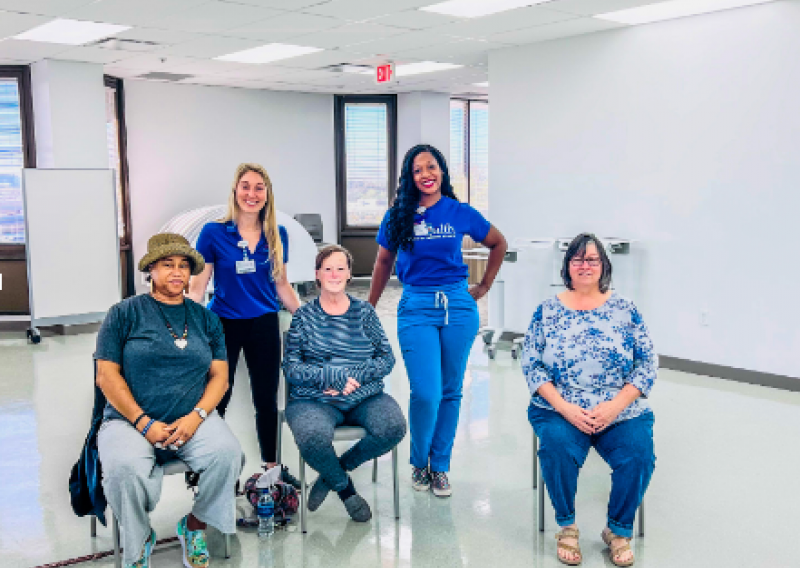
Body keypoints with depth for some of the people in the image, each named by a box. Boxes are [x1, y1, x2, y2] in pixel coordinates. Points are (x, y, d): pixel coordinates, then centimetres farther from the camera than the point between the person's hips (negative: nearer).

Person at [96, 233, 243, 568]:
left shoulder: (204, 318, 13)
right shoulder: (125, 314, 4)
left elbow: (219, 375, 8)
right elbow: (107, 375, -3)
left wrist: (195, 417, -11)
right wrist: (145, 424, -12)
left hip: (193, 419, 2)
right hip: (131, 421, -2)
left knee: (227, 452, -27)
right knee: (124, 467, -33)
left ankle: (194, 526, 1)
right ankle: (139, 540, 0)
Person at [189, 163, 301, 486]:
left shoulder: (277, 235, 2)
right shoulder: (214, 233, -7)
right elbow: (197, 285, -5)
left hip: (264, 326, 3)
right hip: (223, 325, -2)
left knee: (267, 400, 12)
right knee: (217, 400, 5)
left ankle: (271, 466, 27)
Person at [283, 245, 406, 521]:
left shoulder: (364, 312, 12)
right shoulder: (303, 316, 7)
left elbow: (387, 359, 8)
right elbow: (290, 367, -1)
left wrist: (354, 376, -10)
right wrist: (332, 377, -15)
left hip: (365, 396, 2)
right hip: (314, 401, -2)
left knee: (393, 427, -28)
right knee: (313, 438, -35)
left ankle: (339, 467, -1)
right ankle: (344, 487, -1)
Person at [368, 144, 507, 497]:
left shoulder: (460, 213, 3)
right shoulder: (398, 216, 3)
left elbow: (498, 244, 18)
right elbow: (384, 263, 14)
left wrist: (484, 286, 14)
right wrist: (367, 310, 15)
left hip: (458, 306, 1)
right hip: (416, 308, -1)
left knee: (450, 392, 8)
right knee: (425, 394, -10)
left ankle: (440, 467, 24)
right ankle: (419, 463, 16)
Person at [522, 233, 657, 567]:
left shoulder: (625, 310, 5)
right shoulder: (547, 311, 5)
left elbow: (648, 363, 2)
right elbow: (531, 364, 1)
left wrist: (615, 405, -12)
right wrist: (565, 407, -13)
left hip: (621, 413, 1)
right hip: (560, 412, -1)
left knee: (638, 453, -26)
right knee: (557, 446, -31)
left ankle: (619, 530, 2)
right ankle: (567, 526, -4)